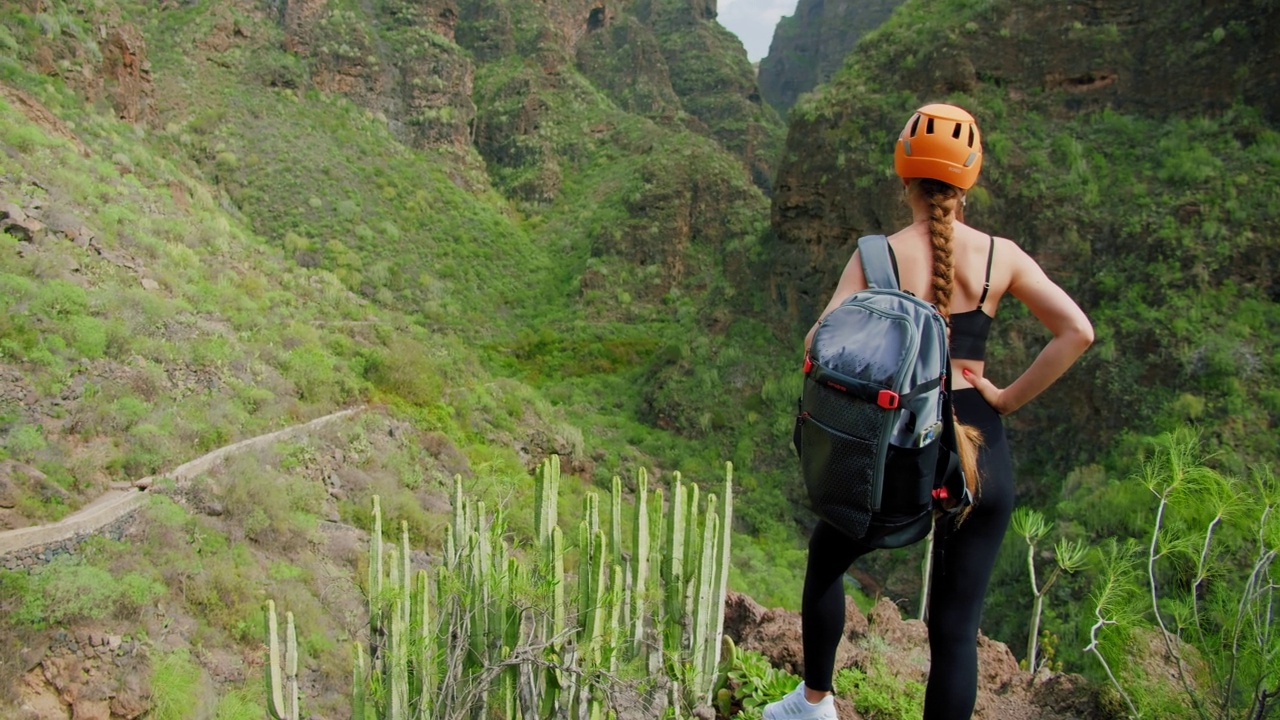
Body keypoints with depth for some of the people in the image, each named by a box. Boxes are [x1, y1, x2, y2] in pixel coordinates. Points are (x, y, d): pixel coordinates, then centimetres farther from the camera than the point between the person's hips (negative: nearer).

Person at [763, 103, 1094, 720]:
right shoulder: (1000, 255, 1)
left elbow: (820, 344, -17)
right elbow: (1077, 332, -5)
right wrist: (1011, 397, 0)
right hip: (980, 451, 1)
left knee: (826, 556, 27)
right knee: (956, 628, 9)